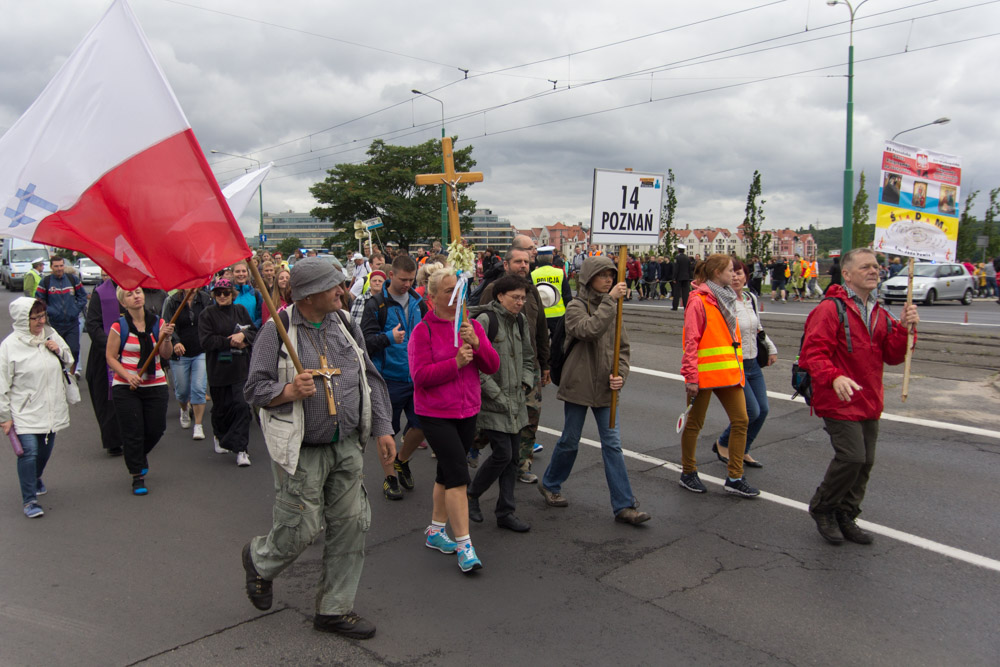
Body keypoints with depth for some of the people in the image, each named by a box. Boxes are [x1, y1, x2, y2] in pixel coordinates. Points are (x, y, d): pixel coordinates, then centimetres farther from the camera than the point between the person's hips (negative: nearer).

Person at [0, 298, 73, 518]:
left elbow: (69, 361, 16)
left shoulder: (50, 334, 2)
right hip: (25, 413, -5)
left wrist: (59, 350, -6)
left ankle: (36, 478, 46)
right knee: (29, 451, -13)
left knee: (46, 450, 17)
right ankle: (29, 500, -1)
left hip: (52, 409, 5)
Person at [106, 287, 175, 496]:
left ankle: (140, 454, 41)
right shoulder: (119, 327, -6)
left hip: (155, 385, 3)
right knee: (133, 432, 0)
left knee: (156, 429, 7)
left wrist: (166, 338, -20)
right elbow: (110, 357, -4)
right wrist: (128, 376, -18)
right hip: (125, 387, -3)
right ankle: (137, 478, 14)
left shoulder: (157, 323, 1)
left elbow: (166, 355, -2)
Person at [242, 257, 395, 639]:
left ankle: (334, 609, 24)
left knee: (351, 524, 7)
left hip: (346, 447, 5)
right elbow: (254, 389, -8)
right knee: (301, 530, 1)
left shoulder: (345, 326, 7)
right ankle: (259, 560, 37)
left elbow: (370, 379, 12)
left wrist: (382, 428, 7)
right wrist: (289, 391, -27)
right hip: (302, 453, -5)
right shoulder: (276, 332, -9)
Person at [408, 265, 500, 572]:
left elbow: (493, 367, 0)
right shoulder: (422, 331, -9)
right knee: (458, 474, -12)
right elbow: (420, 376, -15)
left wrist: (477, 343, -17)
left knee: (447, 473, 17)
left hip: (467, 411, 6)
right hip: (435, 414, -5)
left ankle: (435, 531, 33)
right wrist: (456, 362, -22)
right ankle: (464, 546, -4)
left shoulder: (472, 325, 5)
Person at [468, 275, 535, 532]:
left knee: (513, 456, 9)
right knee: (502, 453, -9)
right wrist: (497, 395, -16)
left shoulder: (519, 321, 10)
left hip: (515, 402, 7)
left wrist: (525, 384, 7)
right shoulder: (485, 321, -13)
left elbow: (528, 357, 21)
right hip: (491, 403, -7)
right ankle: (471, 496, 15)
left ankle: (505, 513, 19)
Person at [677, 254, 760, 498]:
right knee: (695, 423, 6)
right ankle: (688, 473, 22)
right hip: (704, 374, -8)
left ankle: (735, 478, 11)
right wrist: (691, 377, -18)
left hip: (728, 372, 8)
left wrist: (739, 370, 18)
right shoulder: (699, 302, -10)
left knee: (741, 420, 3)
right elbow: (690, 342, -14)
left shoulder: (727, 300, 15)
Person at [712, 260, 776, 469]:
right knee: (751, 411, -9)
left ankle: (742, 451, 25)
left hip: (753, 364, 8)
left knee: (762, 410, 7)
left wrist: (771, 348, 24)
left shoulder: (753, 299, 8)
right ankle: (722, 444, 16)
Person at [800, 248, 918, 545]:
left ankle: (845, 517, 27)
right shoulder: (830, 309, -12)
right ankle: (821, 508, 9)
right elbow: (814, 352, -20)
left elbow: (893, 356, 9)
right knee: (852, 457, -14)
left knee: (865, 462, 11)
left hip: (869, 403, 8)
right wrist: (834, 377, -37)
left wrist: (904, 328, -7)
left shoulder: (880, 314, 15)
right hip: (839, 402, -8)